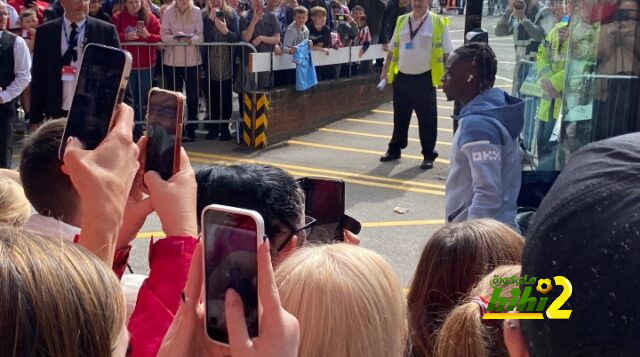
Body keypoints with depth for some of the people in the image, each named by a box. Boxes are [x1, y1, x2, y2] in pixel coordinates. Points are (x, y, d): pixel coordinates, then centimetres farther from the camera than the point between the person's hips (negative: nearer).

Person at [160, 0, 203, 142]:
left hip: (192, 59, 0)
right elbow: (164, 35, -4)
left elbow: (201, 35, -4)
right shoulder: (168, 12, -1)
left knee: (192, 96, 2)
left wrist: (192, 39, -24)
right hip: (172, 59, 1)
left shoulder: (196, 11, -1)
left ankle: (191, 129, 14)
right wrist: (176, 38, -23)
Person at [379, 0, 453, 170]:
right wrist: (385, 71, 10)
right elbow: (393, 50, 14)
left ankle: (429, 155, 14)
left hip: (424, 79, -4)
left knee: (427, 119, 4)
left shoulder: (438, 23, -6)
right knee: (400, 117, 15)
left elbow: (446, 53, -5)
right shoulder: (401, 21, 7)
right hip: (402, 77, 4)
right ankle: (394, 149, 28)